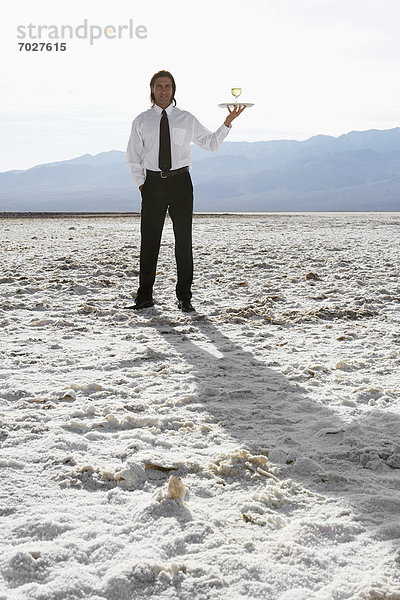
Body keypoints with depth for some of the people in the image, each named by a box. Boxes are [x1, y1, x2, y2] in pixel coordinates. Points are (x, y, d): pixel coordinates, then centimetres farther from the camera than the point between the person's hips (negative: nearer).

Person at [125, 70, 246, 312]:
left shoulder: (187, 119, 6)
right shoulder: (141, 121, 7)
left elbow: (211, 143, 10)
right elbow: (134, 157, 11)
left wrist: (228, 121, -2)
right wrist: (141, 183, -1)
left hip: (180, 181, 0)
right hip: (153, 182, 0)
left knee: (183, 239, 0)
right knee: (149, 239, 1)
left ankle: (184, 297, 7)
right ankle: (145, 296, 10)